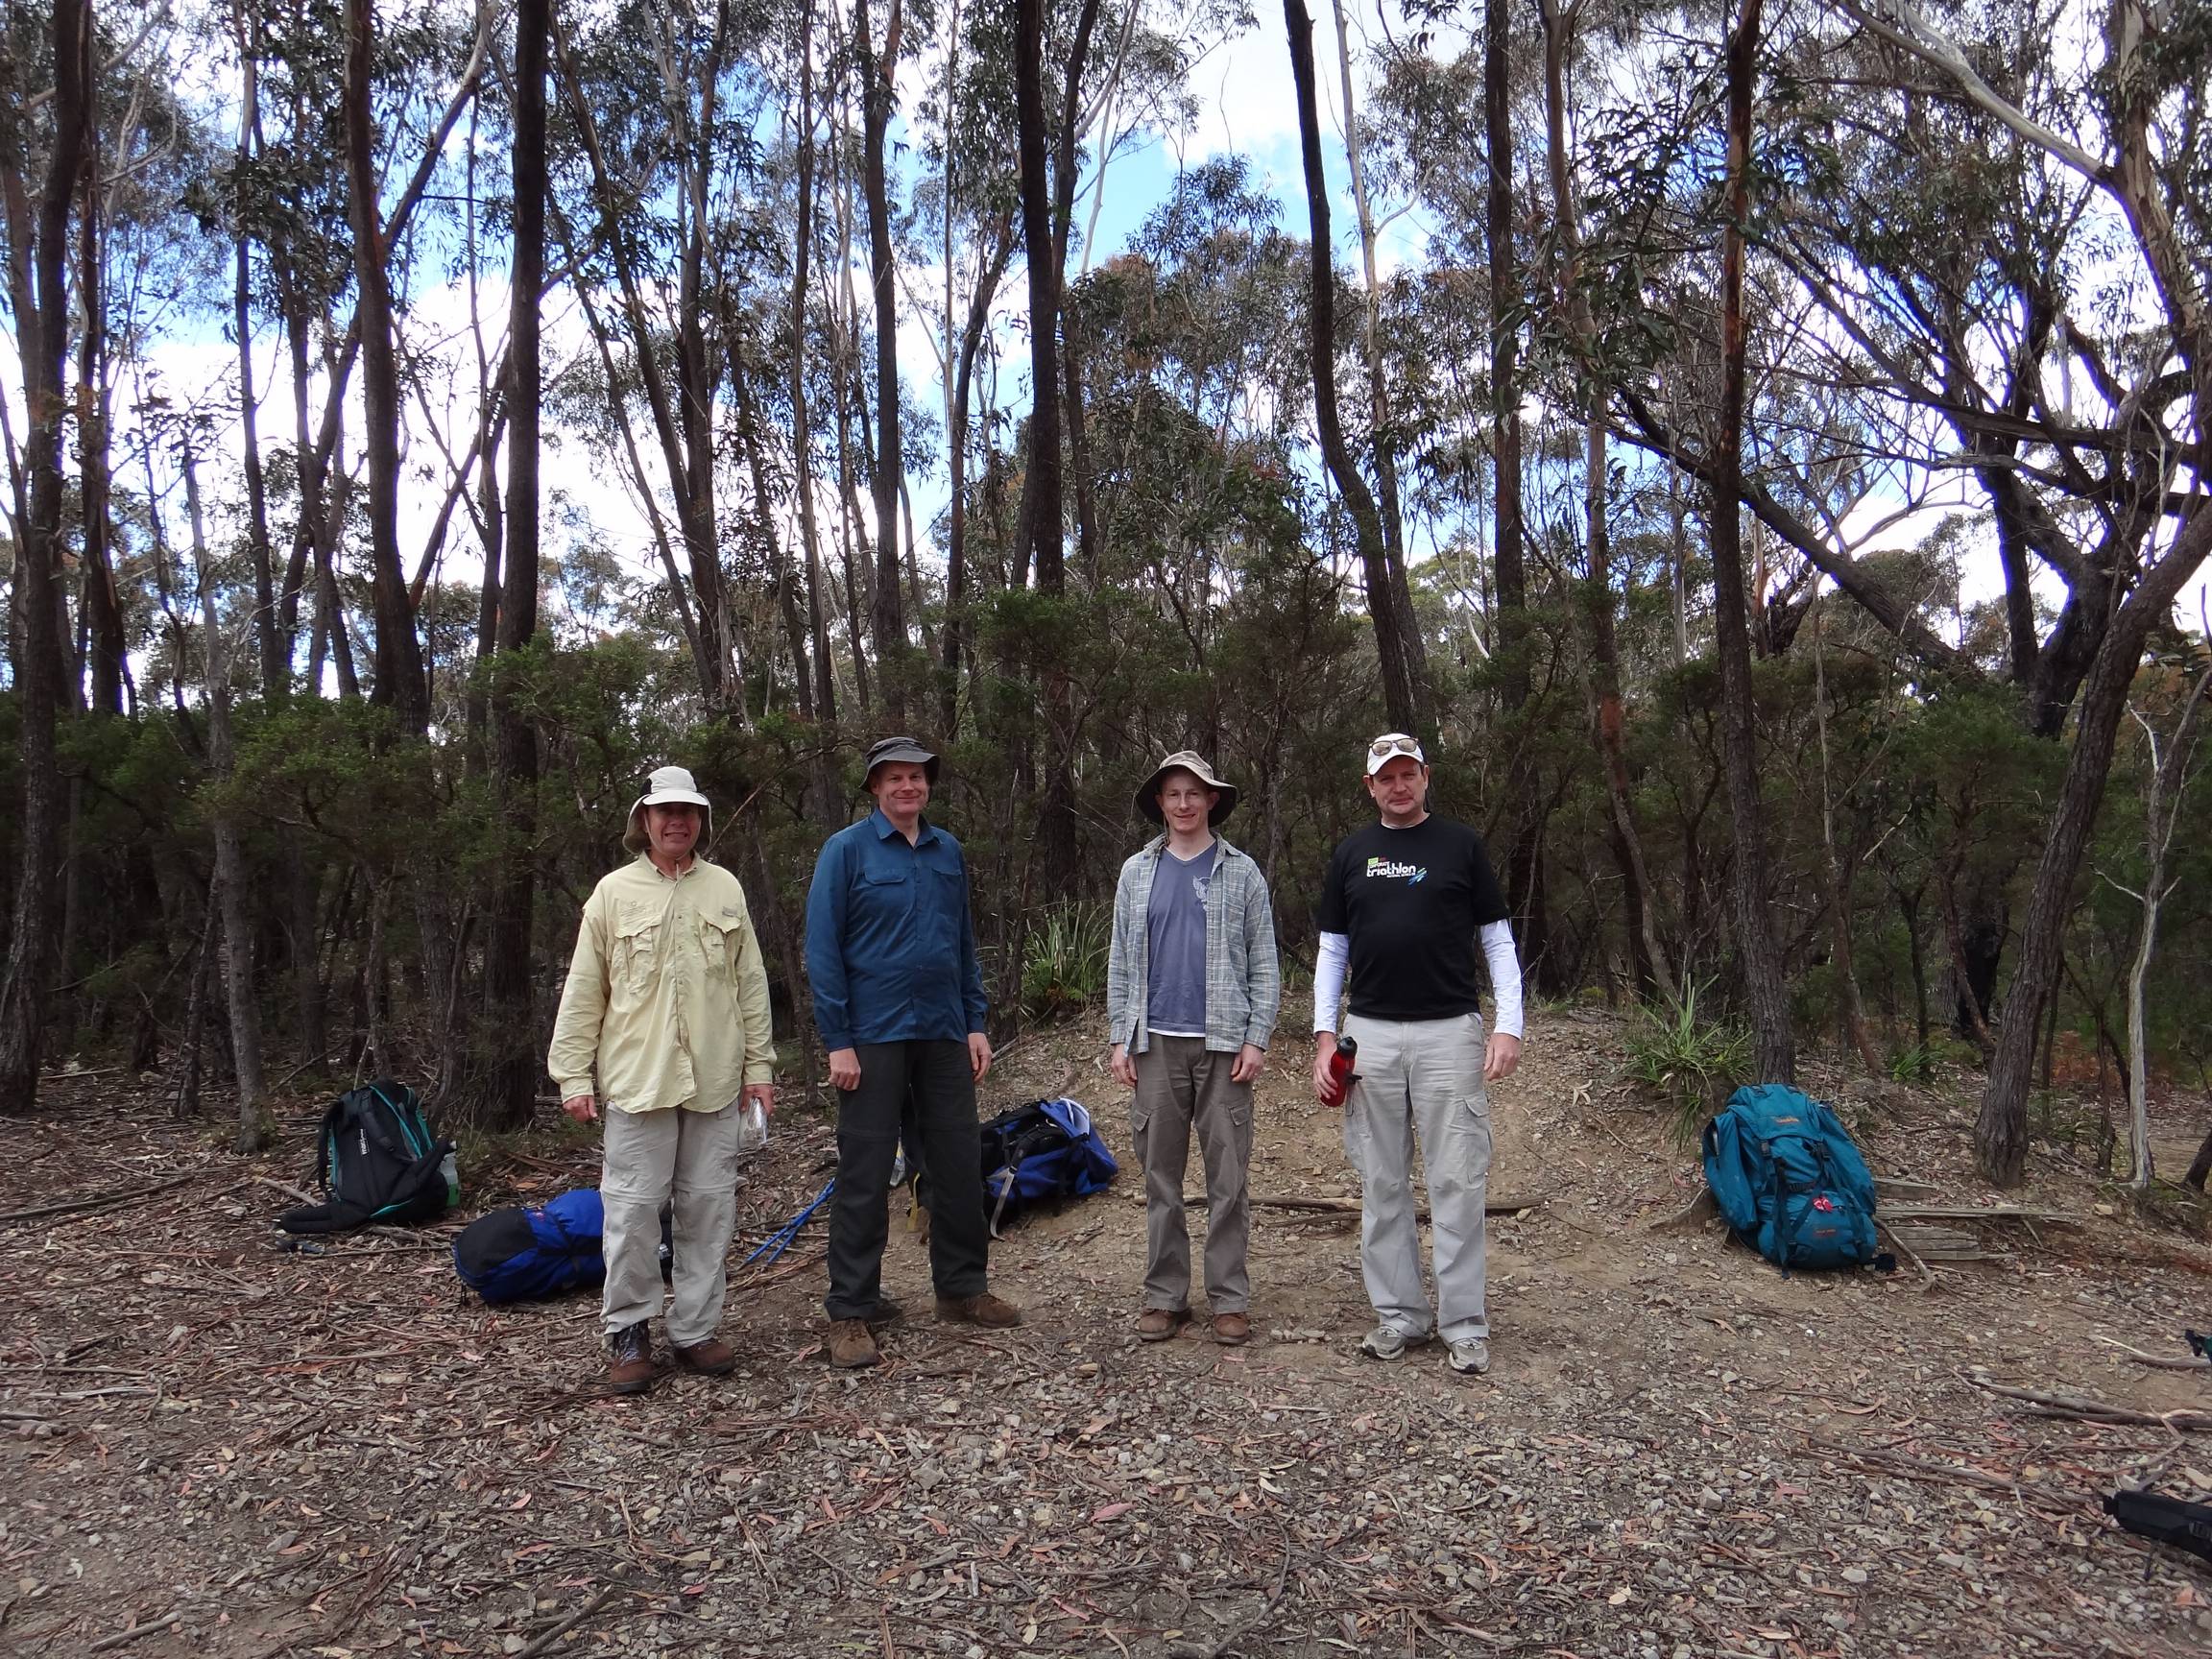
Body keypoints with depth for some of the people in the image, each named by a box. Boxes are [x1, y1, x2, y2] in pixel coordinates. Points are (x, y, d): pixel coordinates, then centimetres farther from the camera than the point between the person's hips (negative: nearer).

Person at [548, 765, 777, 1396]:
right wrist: (574, 1076, -1)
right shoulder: (614, 892, 3)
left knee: (709, 1207, 6)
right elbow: (582, 993, 4)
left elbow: (751, 985, 11)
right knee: (633, 1206, 0)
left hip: (714, 1080, 2)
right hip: (637, 1079, -2)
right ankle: (628, 1332, 16)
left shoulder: (725, 890, 9)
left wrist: (759, 1065, 7)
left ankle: (694, 1330, 18)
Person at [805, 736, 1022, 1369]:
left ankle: (963, 1289, 24)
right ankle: (850, 1312, 11)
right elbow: (823, 951, -7)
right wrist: (837, 1042, -12)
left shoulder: (948, 852, 10)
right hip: (875, 1037, -5)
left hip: (944, 1034, 5)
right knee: (865, 1177, 1)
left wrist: (976, 1023, 9)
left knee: (959, 1163, 9)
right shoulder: (846, 850, -4)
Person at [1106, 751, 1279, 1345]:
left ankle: (1229, 1297, 11)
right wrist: (1120, 1038, 3)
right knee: (1161, 1174, 7)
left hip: (1223, 1044, -2)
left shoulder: (1241, 872, 5)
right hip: (1156, 1044, 2)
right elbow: (1121, 961, 10)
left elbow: (1263, 962, 2)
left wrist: (1257, 1039, -5)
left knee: (1228, 1176, 1)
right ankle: (1165, 1294, 17)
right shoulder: (1137, 872, 10)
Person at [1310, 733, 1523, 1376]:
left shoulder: (1461, 846, 5)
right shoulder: (1351, 853, 11)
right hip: (1370, 1034, 3)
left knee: (1456, 1183, -2)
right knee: (1382, 1185, 7)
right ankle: (1399, 1315, 17)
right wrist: (1324, 1035, 4)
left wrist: (1509, 1026, -6)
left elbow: (1498, 941, 5)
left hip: (1449, 1033, -2)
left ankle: (1465, 1325, 7)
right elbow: (1332, 950, 13)